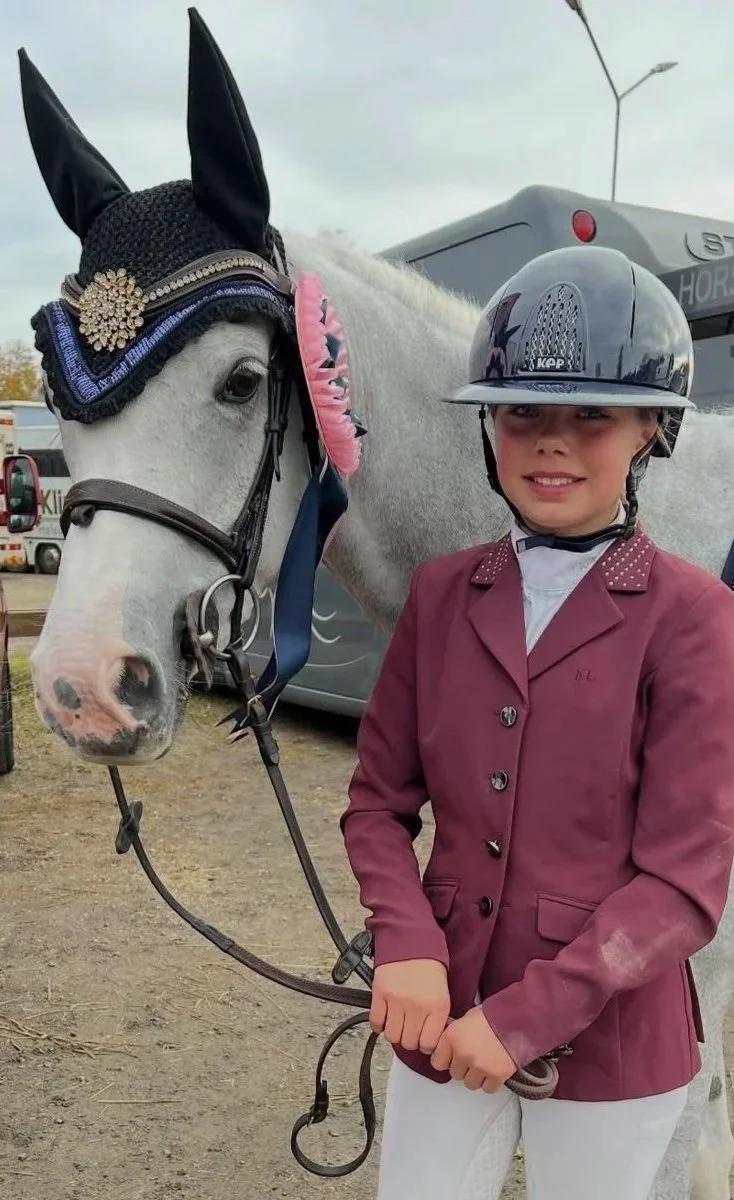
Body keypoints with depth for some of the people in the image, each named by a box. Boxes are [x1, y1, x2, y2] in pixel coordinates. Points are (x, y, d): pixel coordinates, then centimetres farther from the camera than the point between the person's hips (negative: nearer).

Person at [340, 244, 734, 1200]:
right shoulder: (441, 594, -2)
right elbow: (379, 800, 1)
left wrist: (527, 1017, -19)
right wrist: (407, 945, -15)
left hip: (609, 1038, -2)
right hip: (445, 1015, 3)